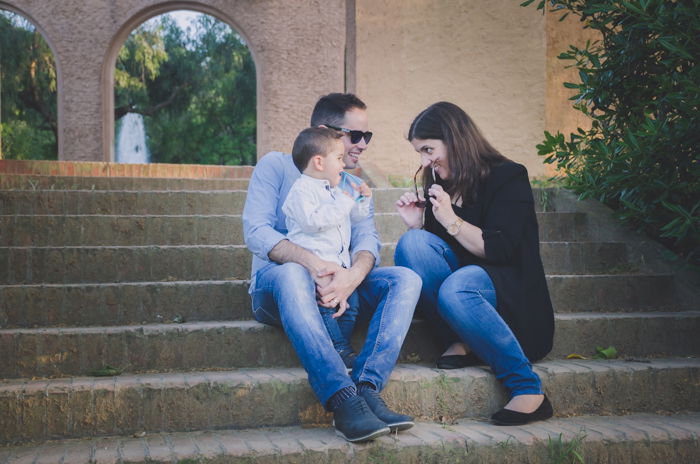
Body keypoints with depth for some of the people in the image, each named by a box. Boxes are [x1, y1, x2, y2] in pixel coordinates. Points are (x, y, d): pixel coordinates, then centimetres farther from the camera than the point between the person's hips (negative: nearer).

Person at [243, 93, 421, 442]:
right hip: (275, 288, -4)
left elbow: (367, 238, 1)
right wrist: (313, 263, -30)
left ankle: (367, 389, -37)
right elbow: (256, 232, -11)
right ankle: (343, 402, -49)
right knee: (292, 273, -39)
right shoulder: (277, 166, 4)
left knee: (406, 279, -19)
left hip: (341, 285, 5)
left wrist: (352, 276, -25)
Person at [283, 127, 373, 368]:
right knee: (324, 305, -16)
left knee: (350, 302, 1)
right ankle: (340, 349, -8)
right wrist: (342, 203, -20)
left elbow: (354, 218, 32)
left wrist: (362, 200, 13)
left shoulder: (335, 190, 21)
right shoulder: (302, 189, -9)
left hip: (339, 264, 9)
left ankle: (342, 347, 11)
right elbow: (311, 221, -24)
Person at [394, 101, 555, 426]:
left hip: (512, 296, -5)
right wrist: (416, 224, -2)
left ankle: (529, 390, -29)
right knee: (411, 243, -21)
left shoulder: (507, 178, -4)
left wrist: (451, 221, -16)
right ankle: (460, 342, -18)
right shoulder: (439, 185, 13)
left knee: (456, 287, -39)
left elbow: (501, 250, -15)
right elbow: (424, 251, 16)